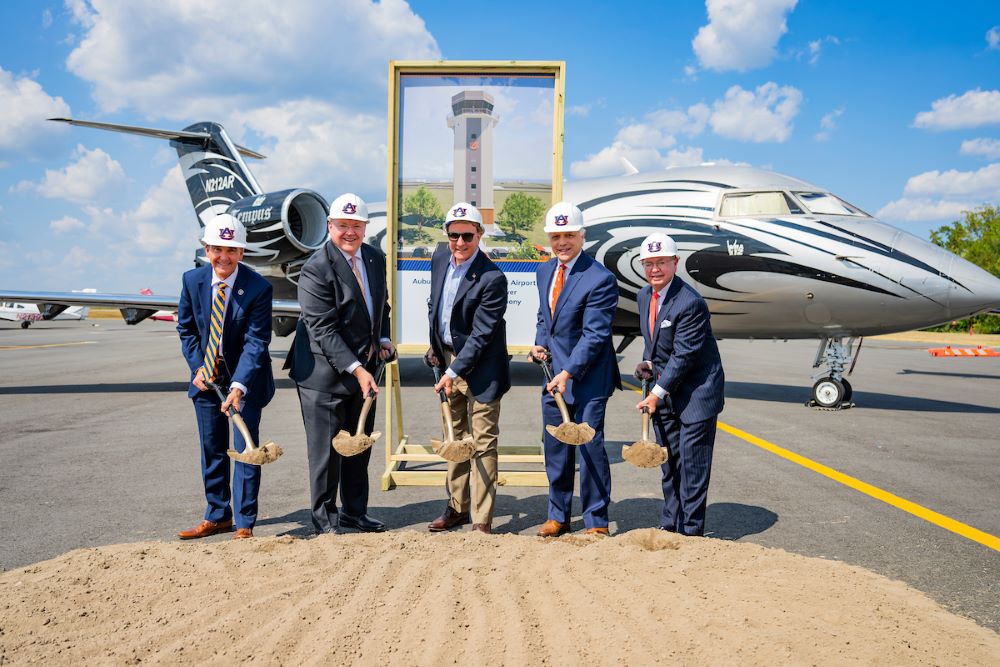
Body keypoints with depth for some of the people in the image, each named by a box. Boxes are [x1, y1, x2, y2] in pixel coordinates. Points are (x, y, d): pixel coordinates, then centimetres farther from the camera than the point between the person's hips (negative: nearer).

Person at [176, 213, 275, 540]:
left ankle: (244, 524, 8)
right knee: (212, 450, 13)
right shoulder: (192, 280, -6)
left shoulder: (258, 288, -19)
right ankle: (217, 516, 28)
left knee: (245, 449, -3)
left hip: (246, 379, -4)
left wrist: (239, 386, -31)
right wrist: (197, 367, -6)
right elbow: (186, 329, 6)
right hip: (206, 377, 4)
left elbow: (256, 342, -22)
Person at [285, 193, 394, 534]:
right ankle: (324, 517, 19)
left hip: (364, 368, 7)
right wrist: (355, 369, -26)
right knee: (326, 449, 3)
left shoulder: (375, 258, 6)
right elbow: (323, 330, -22)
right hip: (325, 372, -7)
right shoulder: (316, 269, -17)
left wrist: (383, 339, 3)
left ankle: (354, 511, 30)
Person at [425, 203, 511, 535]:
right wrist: (435, 346, 14)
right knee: (454, 438, 17)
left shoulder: (492, 278, -22)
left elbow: (481, 334, -22)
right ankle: (458, 507, 31)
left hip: (479, 368, -7)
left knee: (482, 443, -1)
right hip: (448, 359, 7)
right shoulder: (440, 258, 1)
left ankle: (482, 520, 7)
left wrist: (455, 372, -23)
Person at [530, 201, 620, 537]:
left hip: (587, 378, -7)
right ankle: (558, 515, 27)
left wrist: (568, 373, -24)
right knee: (555, 448, 13)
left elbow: (594, 335, -19)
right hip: (553, 376, 7)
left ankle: (596, 521, 13)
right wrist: (540, 343, 2)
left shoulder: (600, 279, -15)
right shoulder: (545, 271, 9)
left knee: (590, 446, -2)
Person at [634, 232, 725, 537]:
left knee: (692, 463, -3)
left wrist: (657, 393, -18)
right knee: (668, 461, 14)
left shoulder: (690, 303, -22)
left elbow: (684, 356, -21)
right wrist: (647, 363, 1)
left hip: (696, 391, -8)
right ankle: (670, 523, 27)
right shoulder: (644, 295, 5)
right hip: (664, 390, 8)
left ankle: (691, 531, 7)